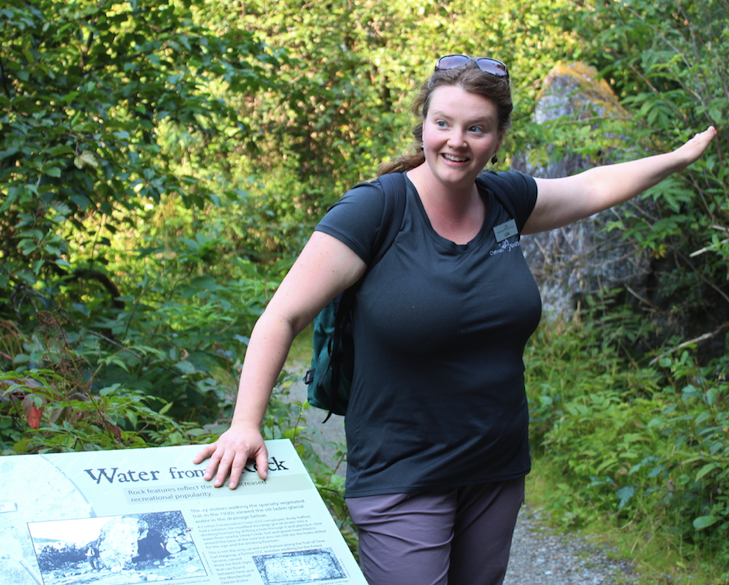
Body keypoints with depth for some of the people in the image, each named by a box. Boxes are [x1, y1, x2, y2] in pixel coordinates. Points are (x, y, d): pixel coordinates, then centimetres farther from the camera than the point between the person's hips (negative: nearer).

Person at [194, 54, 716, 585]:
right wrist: (246, 425, -25)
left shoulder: (504, 202, 3)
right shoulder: (374, 210, -14)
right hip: (400, 478, -6)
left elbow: (595, 187, 22)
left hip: (497, 474, 6)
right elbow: (282, 318, -17)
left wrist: (683, 156, 27)